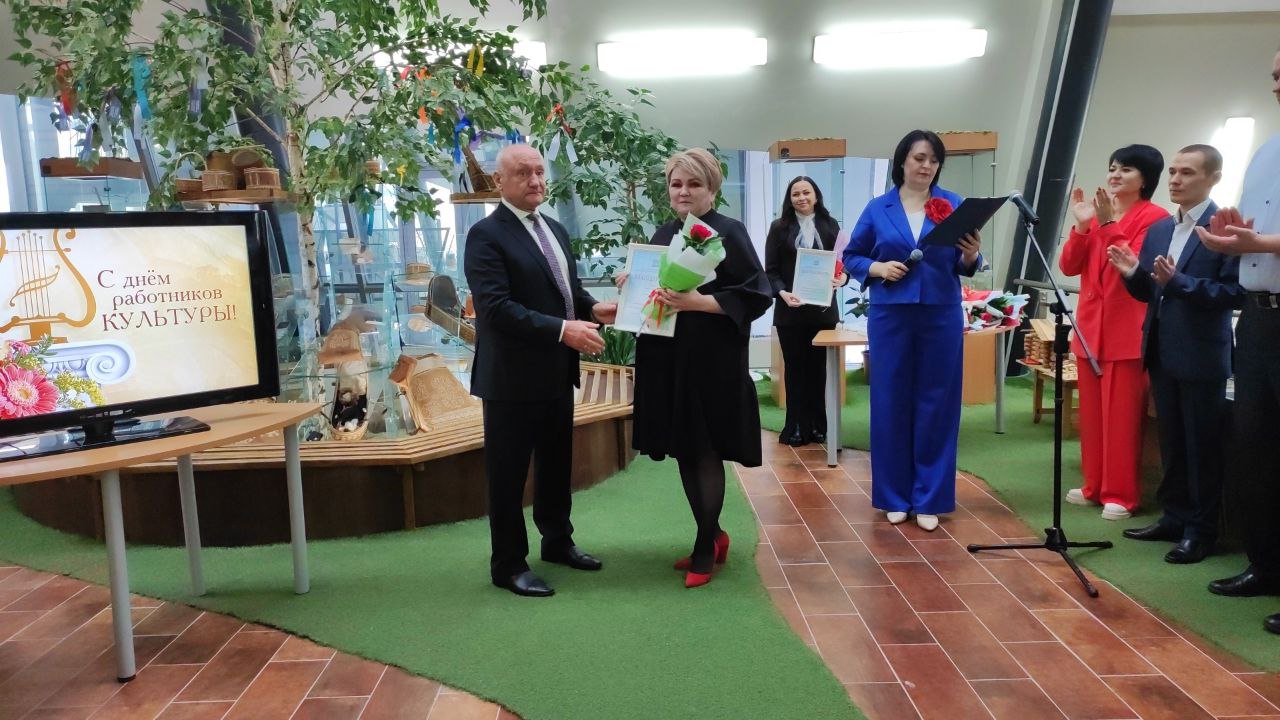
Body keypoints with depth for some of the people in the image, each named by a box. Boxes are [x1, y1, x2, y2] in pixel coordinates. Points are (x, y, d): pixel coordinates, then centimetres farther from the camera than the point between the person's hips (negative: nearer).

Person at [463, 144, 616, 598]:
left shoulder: (555, 230, 13)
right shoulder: (486, 235, -14)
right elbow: (495, 307, -23)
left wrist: (593, 307, -4)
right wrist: (563, 329, -28)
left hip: (556, 373, 8)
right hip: (512, 377, -8)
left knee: (557, 464, 20)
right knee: (508, 474, 5)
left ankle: (558, 541, 38)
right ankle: (508, 564, 19)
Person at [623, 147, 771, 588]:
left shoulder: (729, 233, -6)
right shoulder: (662, 236, 13)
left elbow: (756, 295, -12)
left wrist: (699, 302, -23)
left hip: (712, 362, -7)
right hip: (668, 360, 7)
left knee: (705, 452, -1)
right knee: (684, 451, 12)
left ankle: (705, 550, 13)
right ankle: (713, 536, 28)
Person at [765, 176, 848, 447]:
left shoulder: (830, 226, 8)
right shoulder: (779, 228, 3)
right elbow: (771, 270, -2)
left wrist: (842, 278, -14)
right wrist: (782, 293, -19)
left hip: (823, 308, 1)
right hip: (790, 309, -1)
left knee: (819, 368, 5)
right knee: (795, 368, 4)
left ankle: (818, 426, 14)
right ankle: (796, 427, 10)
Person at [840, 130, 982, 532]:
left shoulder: (954, 205, 5)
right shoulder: (878, 208, 5)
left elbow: (963, 266, 3)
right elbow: (851, 257, 8)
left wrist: (971, 256, -19)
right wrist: (877, 267, -10)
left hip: (942, 316, 0)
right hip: (890, 316, 0)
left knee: (936, 405, 4)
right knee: (891, 403, 5)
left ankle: (929, 499, 15)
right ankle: (895, 496, 18)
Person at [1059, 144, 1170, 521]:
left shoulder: (1154, 218, -7)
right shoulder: (1096, 214, 10)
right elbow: (1069, 267, 3)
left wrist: (1110, 224, -20)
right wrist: (1081, 225, -9)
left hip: (1127, 330, -6)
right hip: (1090, 326, 6)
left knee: (1121, 415, -1)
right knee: (1091, 412, 12)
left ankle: (1121, 494, 10)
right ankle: (1095, 486, 23)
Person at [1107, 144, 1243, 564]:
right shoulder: (1157, 230, 11)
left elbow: (1235, 292, -17)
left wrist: (1176, 282, -25)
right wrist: (1133, 273, -7)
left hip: (1201, 356, -7)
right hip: (1162, 353, 7)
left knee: (1202, 447, 3)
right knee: (1171, 443, 15)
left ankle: (1201, 530, 14)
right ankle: (1175, 517, 27)